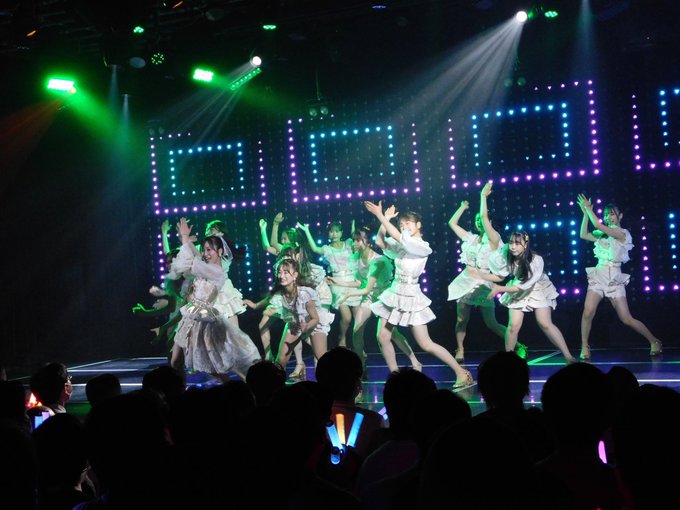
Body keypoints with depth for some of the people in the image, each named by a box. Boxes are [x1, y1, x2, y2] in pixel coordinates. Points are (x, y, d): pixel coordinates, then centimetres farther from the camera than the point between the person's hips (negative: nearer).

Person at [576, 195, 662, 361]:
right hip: (598, 276, 5)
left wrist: (588, 208, -7)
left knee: (627, 319, -5)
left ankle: (654, 342, 15)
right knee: (588, 312, -16)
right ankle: (584, 348, -4)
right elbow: (583, 235, 11)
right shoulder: (604, 234, 13)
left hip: (614, 279, -5)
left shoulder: (623, 234, -7)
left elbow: (597, 225, -17)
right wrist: (585, 213, 6)